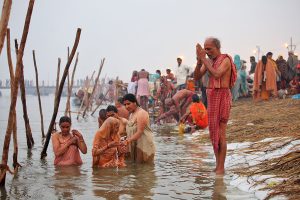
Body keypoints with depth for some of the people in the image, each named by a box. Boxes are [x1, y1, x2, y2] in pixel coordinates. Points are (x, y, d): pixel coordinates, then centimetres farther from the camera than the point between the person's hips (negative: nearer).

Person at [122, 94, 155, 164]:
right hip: (135, 145, 9)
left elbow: (140, 132, -23)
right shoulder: (132, 114, 16)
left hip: (144, 146, -9)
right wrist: (127, 140, 6)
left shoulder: (141, 113, -14)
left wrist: (128, 140, -32)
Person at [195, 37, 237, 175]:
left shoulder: (225, 60, -10)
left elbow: (216, 75, -26)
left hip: (222, 97, -7)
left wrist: (203, 59, -22)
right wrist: (199, 60, -10)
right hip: (211, 96, 7)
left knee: (220, 134, -7)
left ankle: (221, 168, -2)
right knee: (213, 133, 10)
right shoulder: (209, 61, 11)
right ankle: (217, 165, 18)